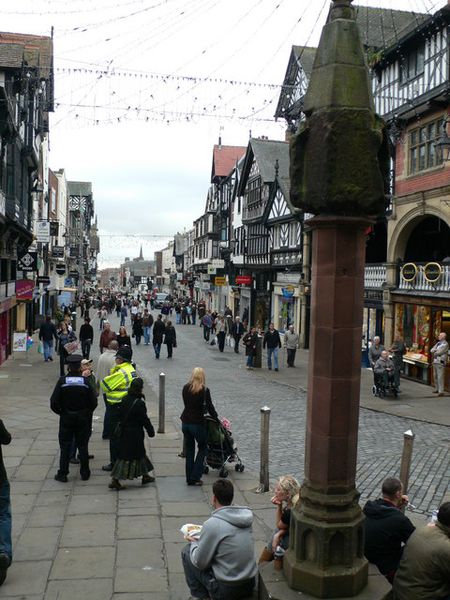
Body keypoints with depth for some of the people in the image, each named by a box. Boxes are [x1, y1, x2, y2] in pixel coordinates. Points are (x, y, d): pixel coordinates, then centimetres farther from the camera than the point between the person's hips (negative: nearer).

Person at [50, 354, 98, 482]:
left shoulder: (62, 381, -12)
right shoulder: (86, 381, -11)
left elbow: (54, 402, -11)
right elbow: (93, 402, -9)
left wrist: (61, 412, 6)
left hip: (66, 419, 0)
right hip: (83, 419, 1)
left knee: (65, 447, 10)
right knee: (82, 446, 12)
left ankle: (62, 474, 14)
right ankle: (84, 473, 18)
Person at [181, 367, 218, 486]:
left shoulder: (185, 388, 2)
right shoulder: (204, 390, -12)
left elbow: (186, 404, 11)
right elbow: (210, 407, -6)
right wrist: (215, 417, 10)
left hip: (185, 422, 5)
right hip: (198, 423, -5)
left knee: (189, 449, 16)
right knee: (202, 448, 12)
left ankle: (189, 478, 18)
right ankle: (195, 477, 6)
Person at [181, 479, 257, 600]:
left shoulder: (212, 524, -20)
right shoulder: (246, 515, -1)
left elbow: (199, 563, -11)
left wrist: (194, 543, 8)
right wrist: (200, 540, 15)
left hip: (225, 590, -6)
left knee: (186, 551, 10)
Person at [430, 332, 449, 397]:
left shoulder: (445, 344, -8)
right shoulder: (438, 343, 18)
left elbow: (439, 352, -16)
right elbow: (431, 350, 11)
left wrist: (434, 353, 3)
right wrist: (436, 350, -8)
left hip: (440, 362, -9)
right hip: (435, 361, 9)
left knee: (440, 377, -11)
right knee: (435, 376, 12)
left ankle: (441, 391, -12)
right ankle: (437, 389, 21)